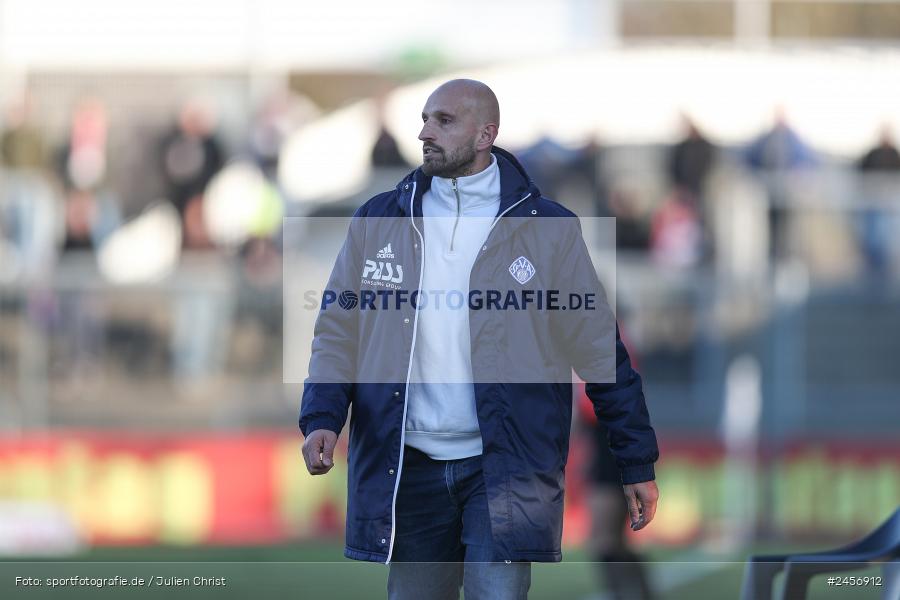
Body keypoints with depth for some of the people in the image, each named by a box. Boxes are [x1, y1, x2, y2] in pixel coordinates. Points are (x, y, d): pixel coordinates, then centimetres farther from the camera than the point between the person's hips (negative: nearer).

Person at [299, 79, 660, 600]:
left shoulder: (545, 229, 0)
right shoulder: (380, 221, 8)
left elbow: (600, 350, 2)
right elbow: (338, 332, 9)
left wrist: (638, 463, 1)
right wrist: (322, 418, -9)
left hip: (506, 468, -3)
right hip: (408, 468, 3)